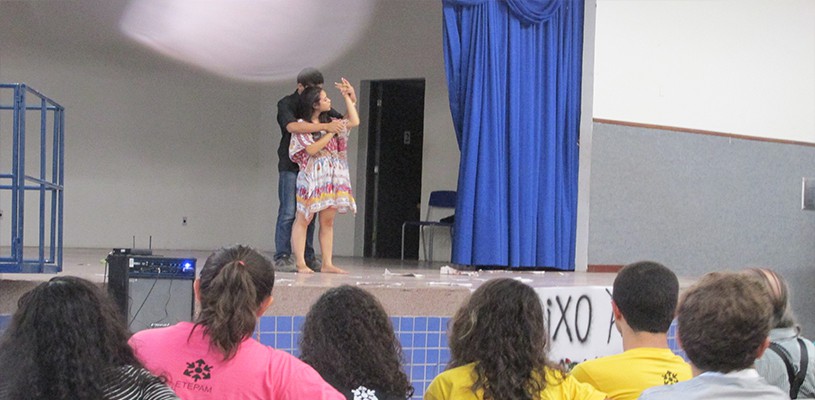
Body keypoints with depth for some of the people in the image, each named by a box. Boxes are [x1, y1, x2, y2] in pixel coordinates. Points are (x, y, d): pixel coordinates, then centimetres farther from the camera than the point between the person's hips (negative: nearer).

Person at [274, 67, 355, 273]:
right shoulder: (287, 104, -6)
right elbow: (292, 126, -26)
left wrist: (352, 99, -2)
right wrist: (325, 126, -30)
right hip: (291, 165, -6)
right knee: (288, 213, -6)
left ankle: (308, 257, 11)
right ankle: (282, 257, -3)